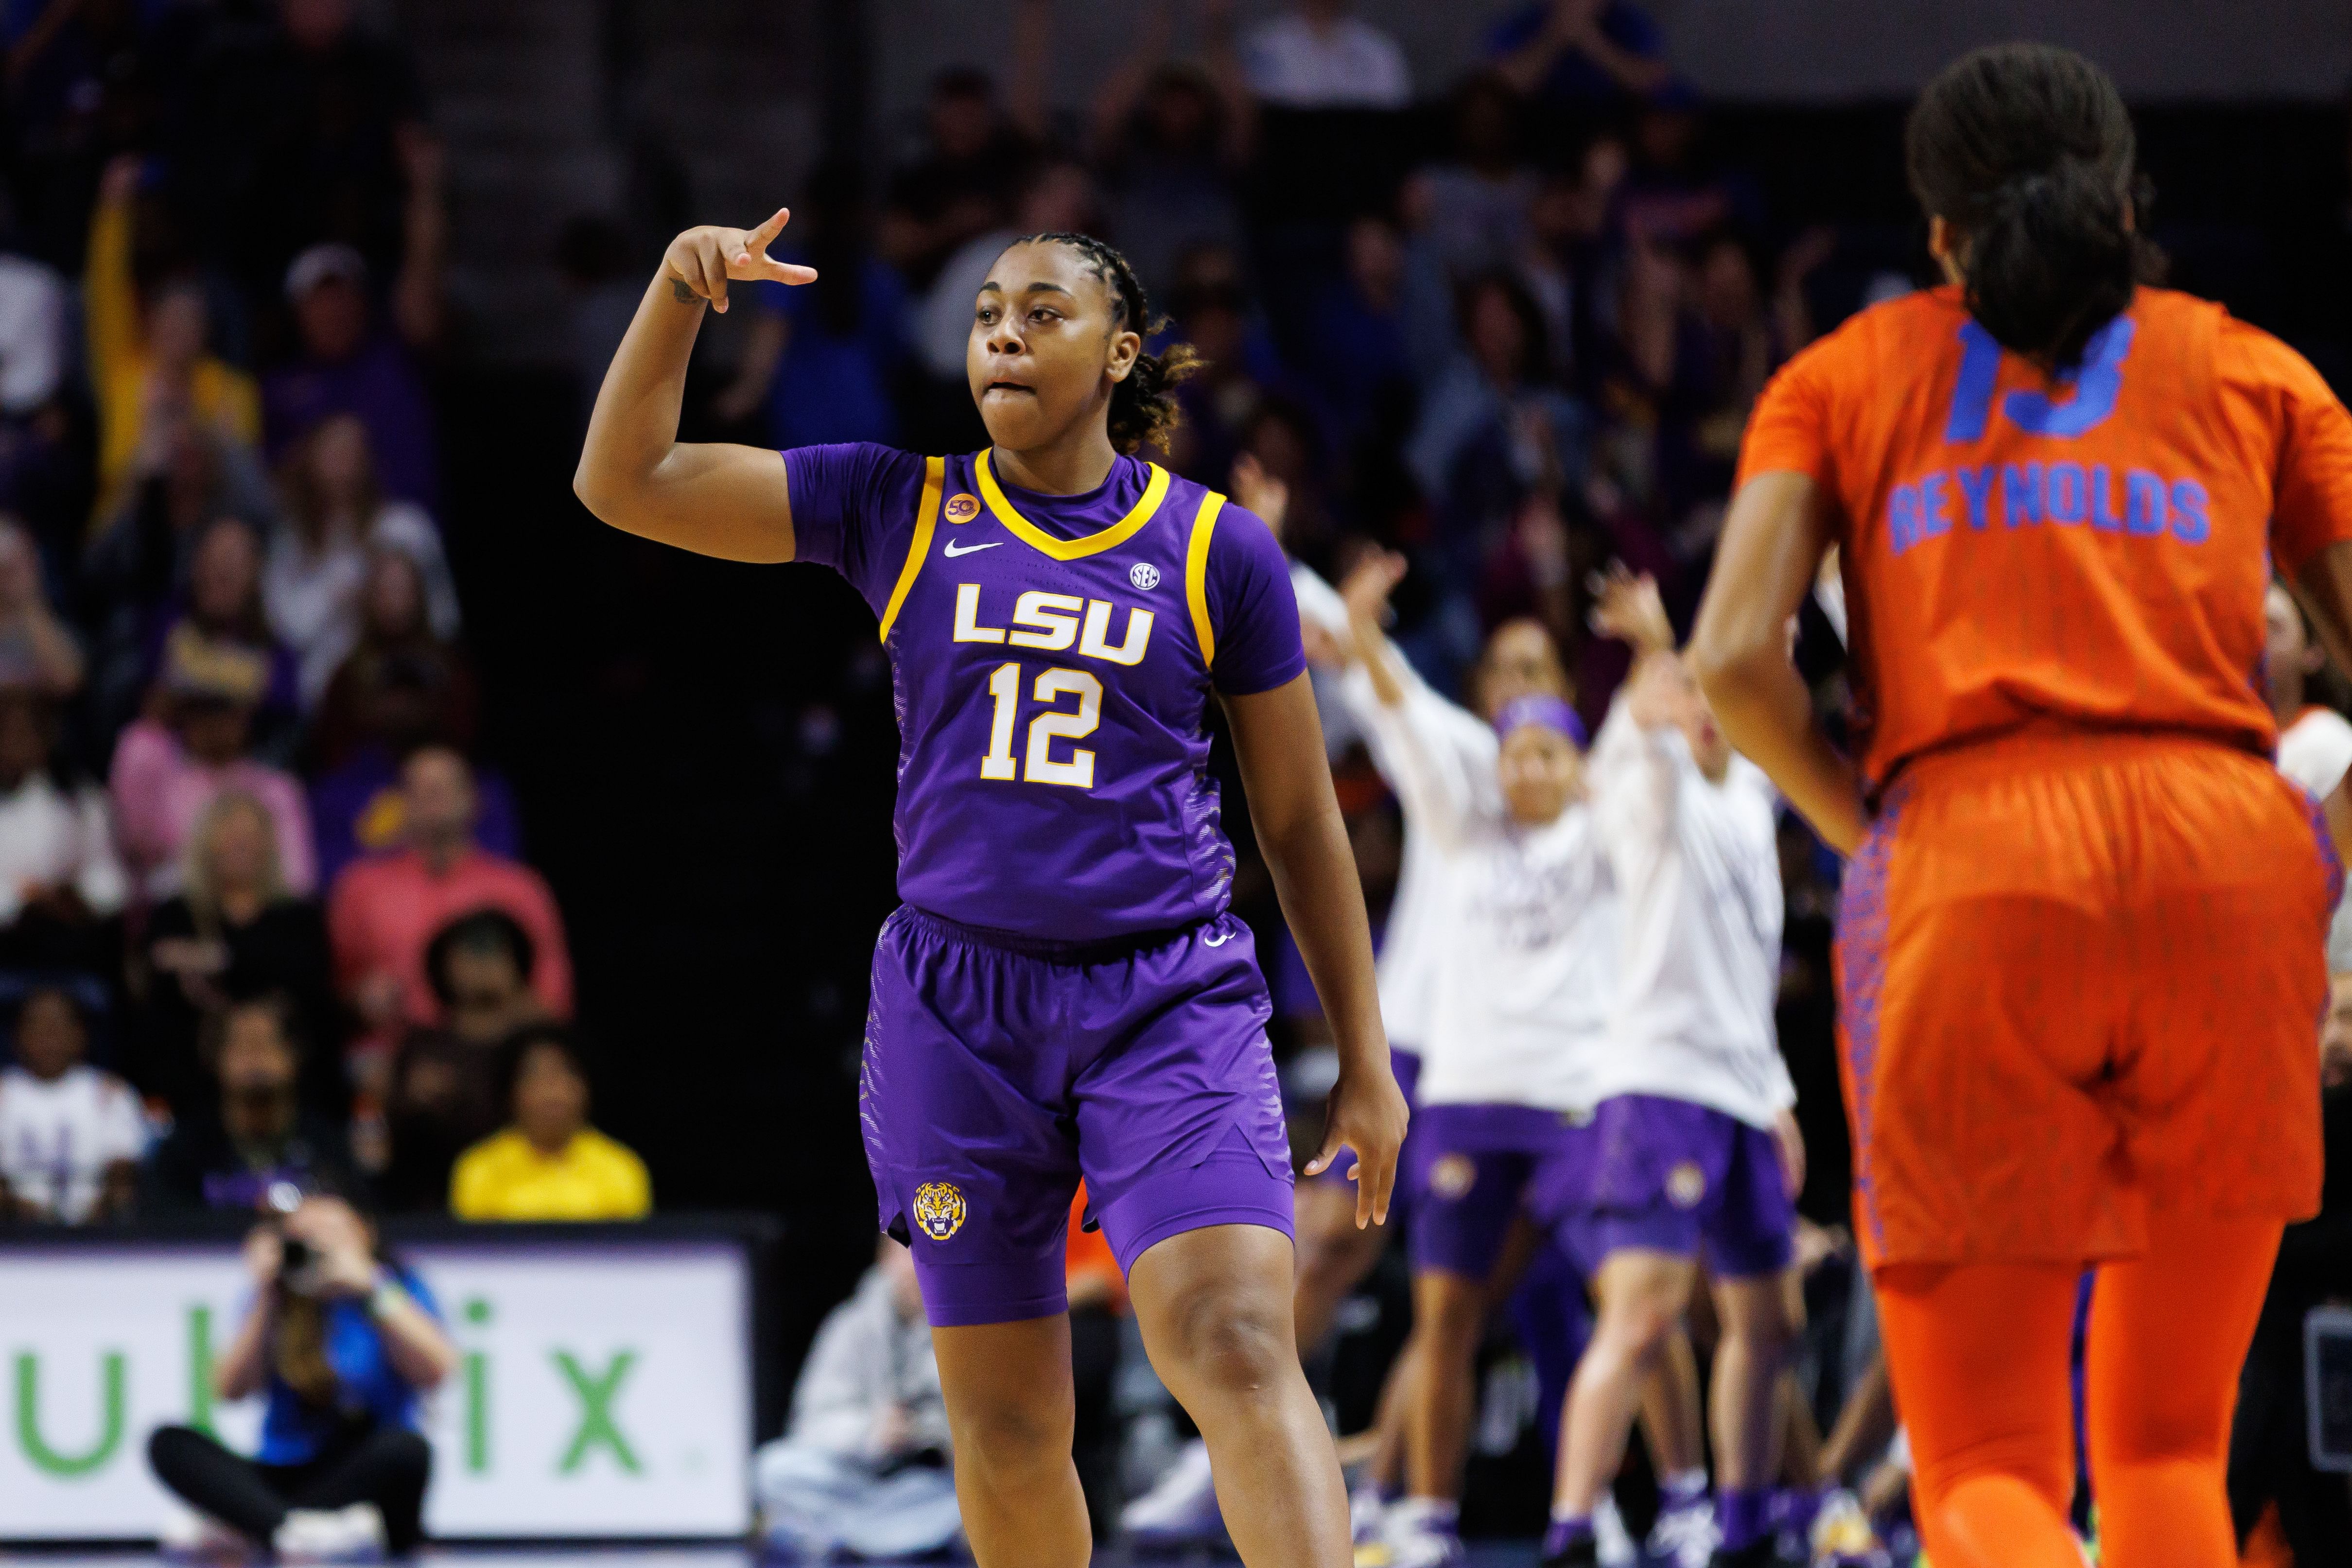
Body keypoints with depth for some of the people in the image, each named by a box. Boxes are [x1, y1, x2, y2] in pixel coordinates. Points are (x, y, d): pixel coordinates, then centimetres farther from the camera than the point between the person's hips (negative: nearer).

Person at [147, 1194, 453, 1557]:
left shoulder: (396, 1287, 4)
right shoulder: (278, 1300, 9)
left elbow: (434, 1372, -13)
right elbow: (231, 1389, -2)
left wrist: (370, 1292, -18)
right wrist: (265, 1301, -10)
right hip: (283, 1479, 2)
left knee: (405, 1448, -36)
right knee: (169, 1443, -21)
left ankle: (236, 1529, -33)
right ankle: (291, 1529, -47)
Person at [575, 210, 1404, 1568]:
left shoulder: (1217, 549, 4)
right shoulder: (900, 510, 7)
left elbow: (1300, 818, 10)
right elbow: (623, 483, 3)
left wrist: (1367, 1059, 9)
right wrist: (680, 294, -12)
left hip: (1171, 998, -2)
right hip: (959, 999, 2)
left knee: (1239, 1350, -22)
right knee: (1007, 1427, 6)